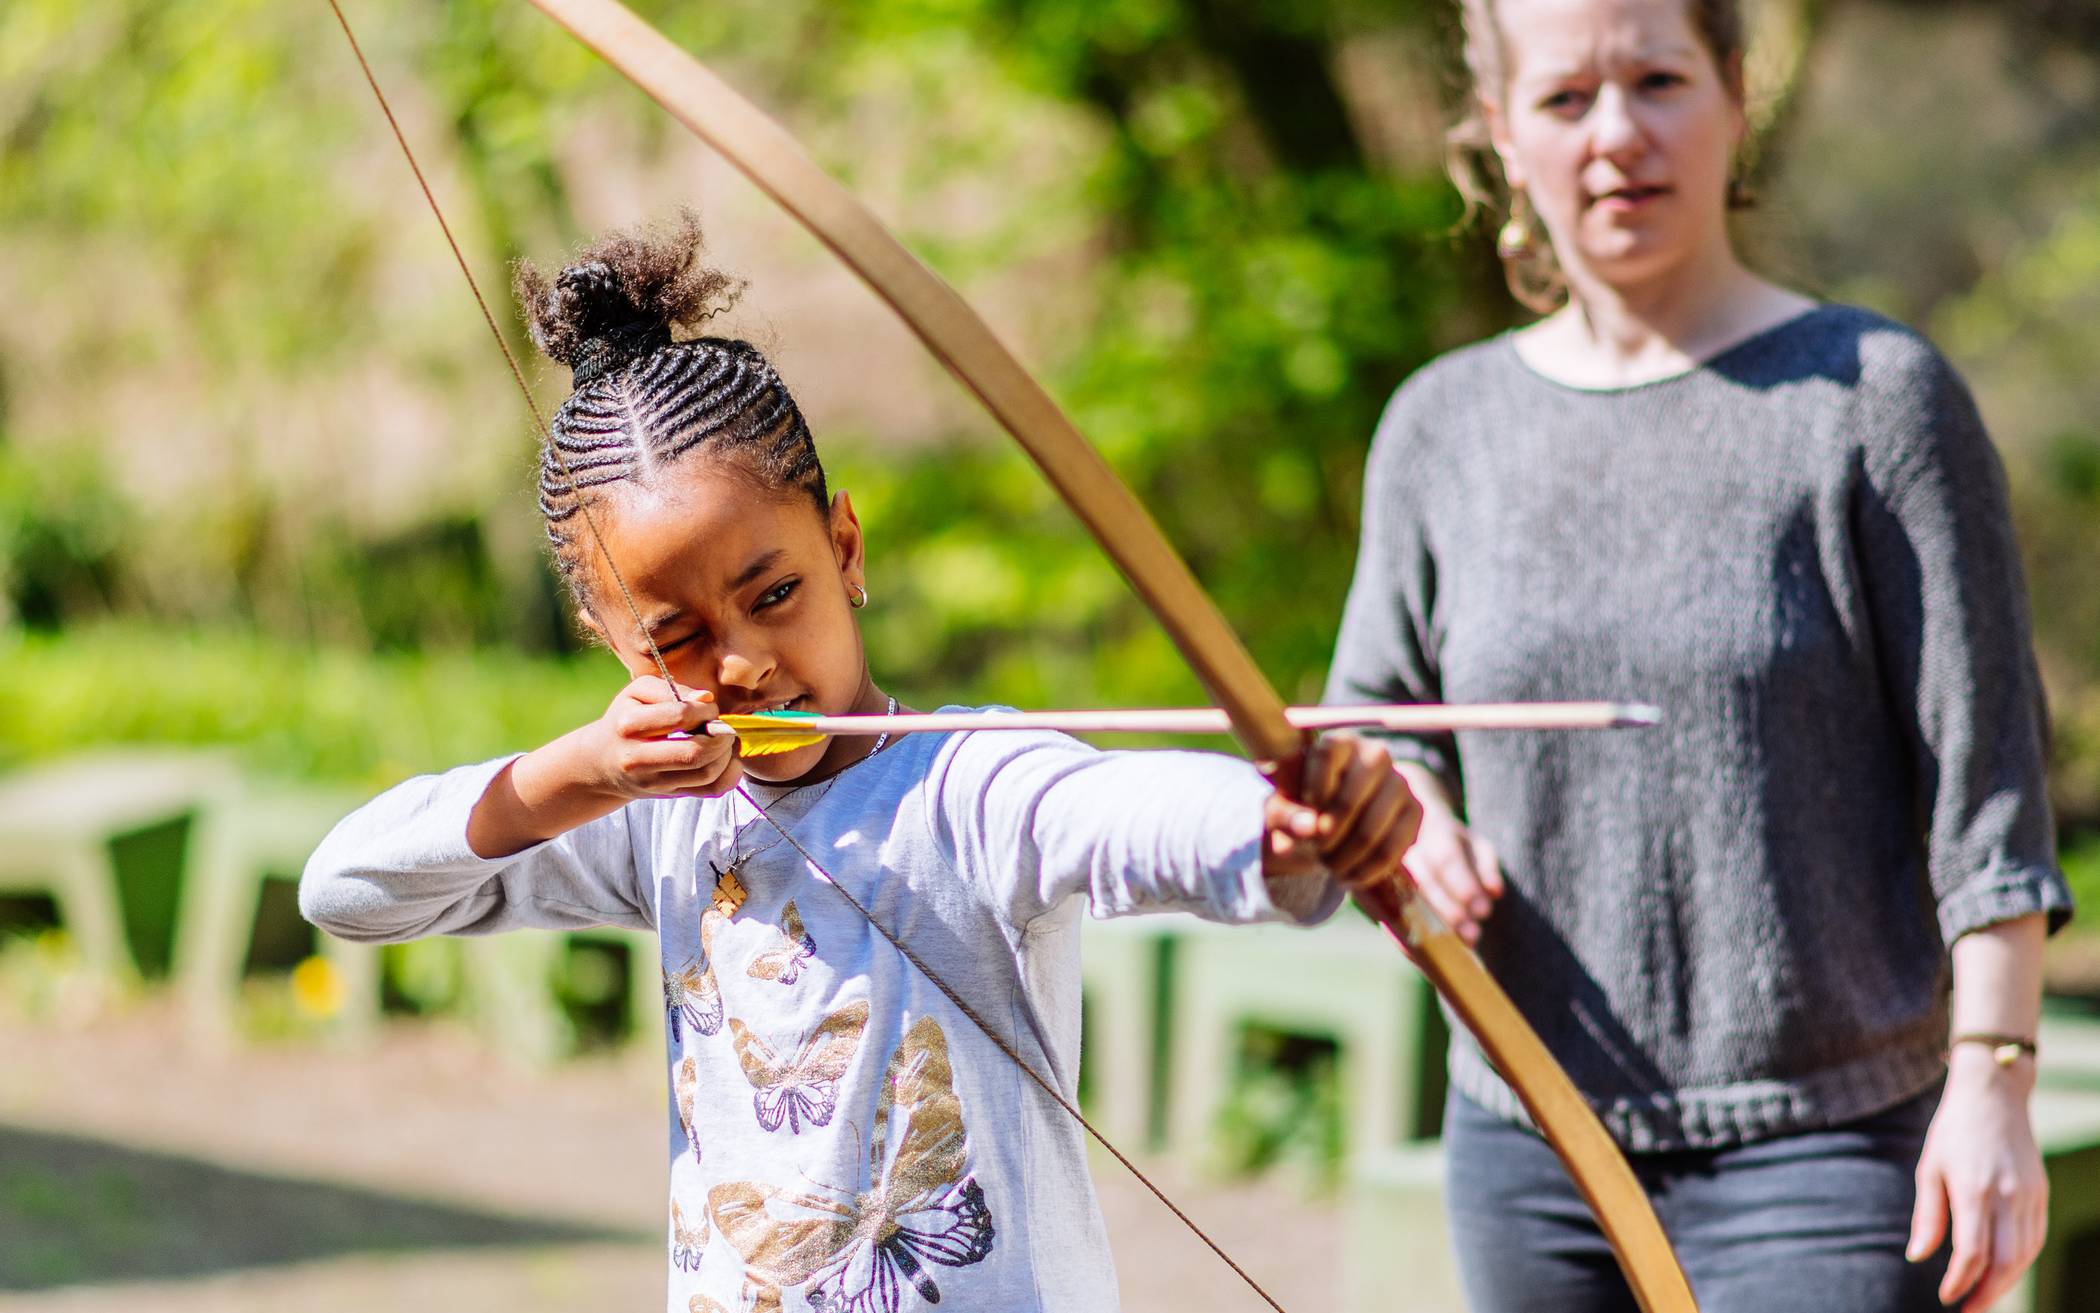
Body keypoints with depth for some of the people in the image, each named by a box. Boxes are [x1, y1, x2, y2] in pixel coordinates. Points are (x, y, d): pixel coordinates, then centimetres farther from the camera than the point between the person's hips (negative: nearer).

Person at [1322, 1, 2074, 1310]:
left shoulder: (1877, 396, -3)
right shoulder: (1444, 428, 8)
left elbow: (1985, 771, -4)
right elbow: (1375, 725, 17)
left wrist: (1992, 1074, -11)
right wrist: (1406, 821, -6)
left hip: (1824, 1147, -4)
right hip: (1525, 1153, 4)